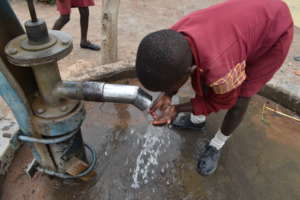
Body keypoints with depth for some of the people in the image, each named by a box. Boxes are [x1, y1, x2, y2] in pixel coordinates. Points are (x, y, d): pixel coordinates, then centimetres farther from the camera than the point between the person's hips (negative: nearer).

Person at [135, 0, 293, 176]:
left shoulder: (219, 70, -43)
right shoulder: (174, 37, -24)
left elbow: (225, 101, -18)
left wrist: (177, 109, -18)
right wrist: (167, 95, -16)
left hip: (274, 30, -5)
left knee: (238, 102, -7)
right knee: (204, 82, 8)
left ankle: (217, 145, 21)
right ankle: (197, 120, 36)